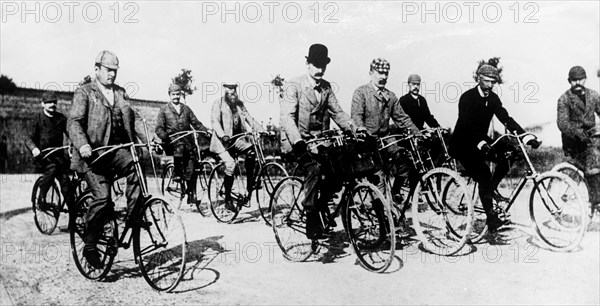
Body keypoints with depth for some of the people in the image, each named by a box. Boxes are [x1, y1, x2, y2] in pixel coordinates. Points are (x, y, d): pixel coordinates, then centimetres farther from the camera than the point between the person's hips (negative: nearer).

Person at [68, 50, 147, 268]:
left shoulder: (120, 92, 19)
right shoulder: (84, 92, 3)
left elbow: (134, 117, 13)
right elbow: (74, 122, -8)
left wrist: (147, 139, -4)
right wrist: (82, 144, -27)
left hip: (117, 149, 4)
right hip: (93, 153, -4)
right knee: (102, 197, -15)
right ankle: (90, 246, 3)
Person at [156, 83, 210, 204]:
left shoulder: (186, 109, 19)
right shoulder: (164, 109, 10)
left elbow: (196, 123, 14)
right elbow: (159, 128, 2)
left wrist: (207, 131, -2)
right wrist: (165, 137, -18)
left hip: (187, 140, 3)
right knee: (180, 146, -38)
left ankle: (191, 194, -7)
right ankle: (177, 173, -25)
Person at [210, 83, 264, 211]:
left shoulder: (239, 104, 14)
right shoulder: (218, 103, -1)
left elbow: (249, 119, 8)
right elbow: (215, 121, -12)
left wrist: (262, 130, -7)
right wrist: (223, 135, -30)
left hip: (237, 138, 5)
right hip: (223, 140, -5)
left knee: (252, 151, -22)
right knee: (230, 164, -24)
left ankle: (250, 185, -7)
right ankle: (228, 199, -13)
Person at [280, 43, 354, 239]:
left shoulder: (326, 87, 10)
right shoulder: (294, 85, -9)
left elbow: (337, 112, 8)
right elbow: (286, 116, -20)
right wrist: (298, 142, -34)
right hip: (296, 141, -6)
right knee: (315, 167, -31)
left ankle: (319, 207, 9)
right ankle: (312, 220, -22)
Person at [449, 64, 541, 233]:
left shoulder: (493, 98, 1)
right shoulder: (467, 97, -18)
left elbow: (506, 119, -6)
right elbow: (466, 125, -28)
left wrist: (527, 136, -19)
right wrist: (481, 144, -43)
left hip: (481, 141, 7)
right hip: (463, 144, -7)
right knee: (484, 175, -21)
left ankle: (489, 192, 1)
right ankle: (491, 219, -16)